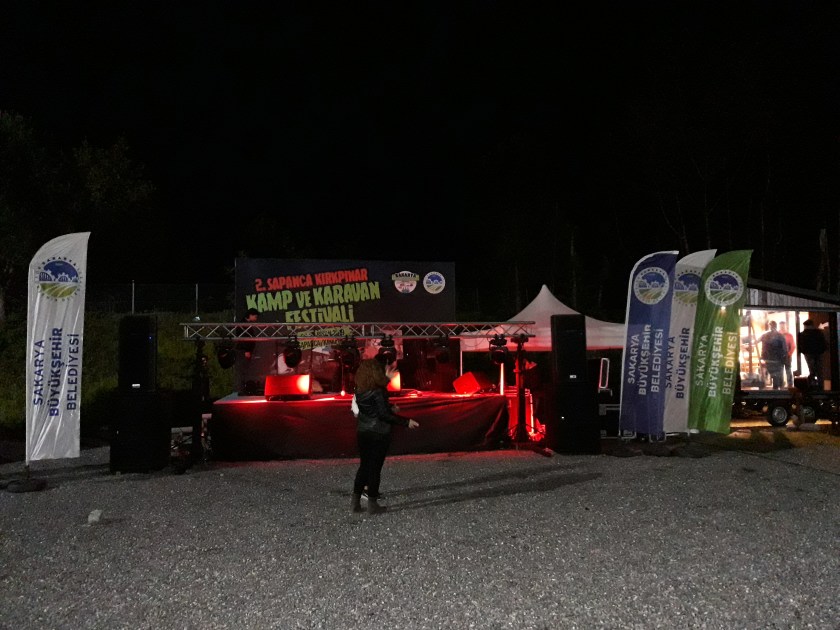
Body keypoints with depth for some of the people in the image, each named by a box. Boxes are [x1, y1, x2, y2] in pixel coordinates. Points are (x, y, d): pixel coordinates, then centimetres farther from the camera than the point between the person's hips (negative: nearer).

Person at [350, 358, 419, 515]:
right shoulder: (378, 392, -19)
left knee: (364, 466, 16)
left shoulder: (360, 392, 4)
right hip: (378, 434, -7)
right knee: (375, 468, 2)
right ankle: (372, 504, 9)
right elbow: (384, 415, -22)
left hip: (362, 433, 7)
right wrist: (406, 421, -17)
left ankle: (355, 502, 18)